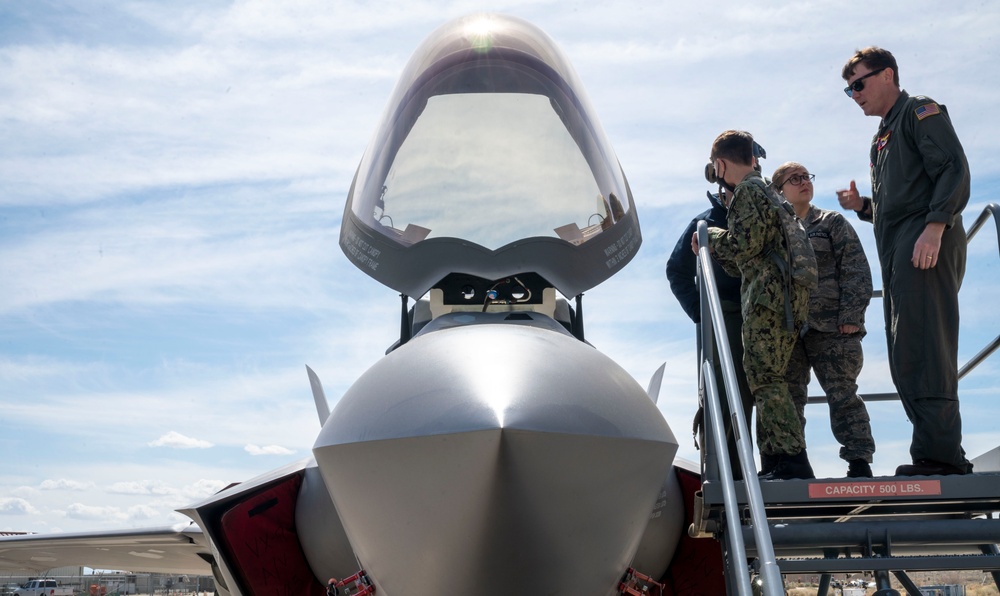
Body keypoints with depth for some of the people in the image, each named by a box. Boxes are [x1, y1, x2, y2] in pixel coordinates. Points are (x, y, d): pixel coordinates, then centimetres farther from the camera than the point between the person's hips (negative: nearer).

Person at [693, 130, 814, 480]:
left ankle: (792, 461, -14)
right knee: (767, 381, 10)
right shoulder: (765, 190, 29)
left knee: (765, 379, -11)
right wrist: (713, 249, 28)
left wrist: (711, 236, 3)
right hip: (785, 295, 10)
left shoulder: (749, 190, -3)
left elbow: (745, 244, -15)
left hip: (768, 296, -10)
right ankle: (778, 463, 12)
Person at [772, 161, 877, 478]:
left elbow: (856, 270, 1)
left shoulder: (832, 222, 8)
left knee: (843, 395, -3)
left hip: (831, 326, -3)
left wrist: (851, 316, -10)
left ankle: (859, 463, 2)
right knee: (788, 398, 4)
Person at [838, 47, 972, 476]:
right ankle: (944, 457, 7)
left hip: (925, 246, -9)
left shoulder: (920, 111, 4)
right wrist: (862, 206, 10)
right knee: (905, 358, 4)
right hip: (896, 254, 9)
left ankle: (939, 453, -17)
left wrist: (935, 227, -22)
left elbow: (954, 170, -11)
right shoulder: (882, 138, 29)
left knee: (923, 350, -16)